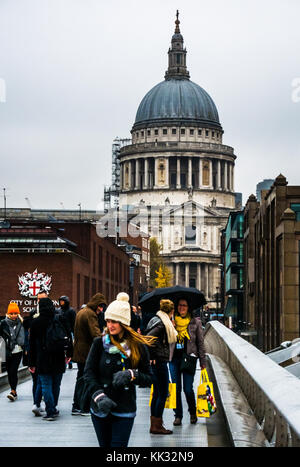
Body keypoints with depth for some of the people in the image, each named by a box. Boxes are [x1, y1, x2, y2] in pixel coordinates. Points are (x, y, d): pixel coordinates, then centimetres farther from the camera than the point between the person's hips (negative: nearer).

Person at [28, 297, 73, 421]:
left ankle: (50, 412, -7)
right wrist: (68, 354, 11)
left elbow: (32, 344, -1)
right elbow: (68, 338, 1)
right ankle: (53, 409, 25)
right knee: (56, 385, 15)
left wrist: (32, 363, 4)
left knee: (46, 386, 0)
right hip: (58, 359, 2)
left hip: (43, 360, -2)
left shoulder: (36, 322, -4)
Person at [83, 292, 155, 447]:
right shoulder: (99, 343, 1)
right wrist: (99, 396, -18)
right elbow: (88, 373, -3)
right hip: (100, 410, 2)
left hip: (124, 411, -2)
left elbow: (148, 379, 3)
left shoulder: (138, 347, -1)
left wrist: (131, 375, -17)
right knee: (104, 445, 11)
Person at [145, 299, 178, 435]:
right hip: (159, 361, -10)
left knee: (157, 393, 15)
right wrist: (151, 357, -18)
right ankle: (157, 425, 0)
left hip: (156, 362, 10)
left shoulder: (157, 320, 12)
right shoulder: (161, 323, -16)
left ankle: (154, 424, 20)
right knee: (163, 393, -3)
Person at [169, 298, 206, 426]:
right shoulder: (171, 321, 6)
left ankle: (193, 413, 20)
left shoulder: (195, 322, 3)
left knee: (188, 388, -3)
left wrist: (202, 361, 5)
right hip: (174, 358, 2)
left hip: (189, 357, -2)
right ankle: (178, 415, 14)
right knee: (176, 388, 3)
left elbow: (200, 342, 6)